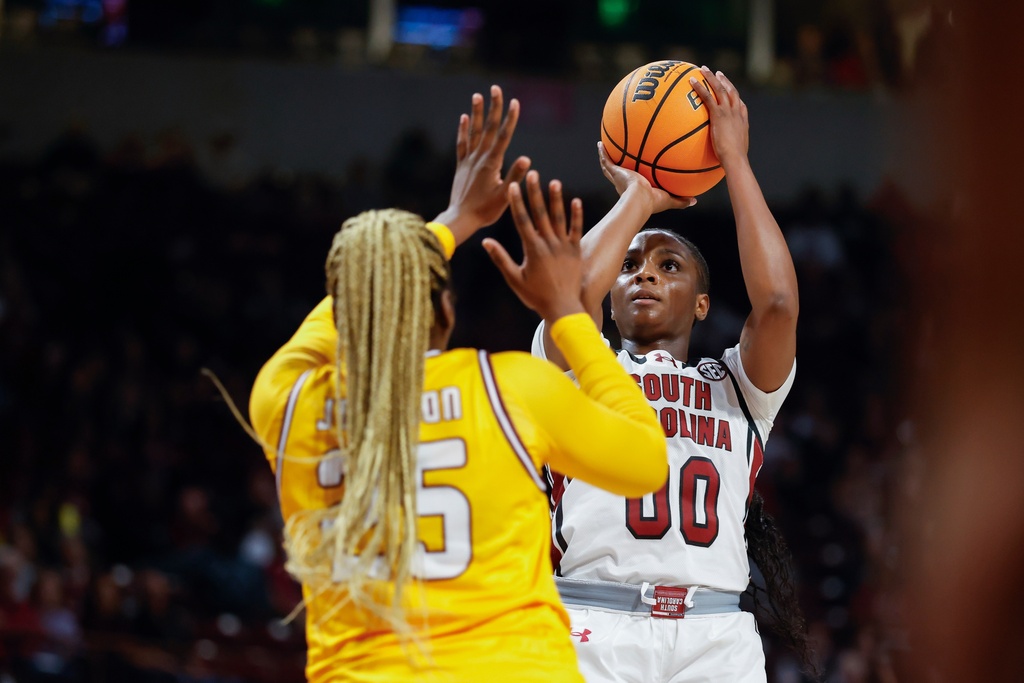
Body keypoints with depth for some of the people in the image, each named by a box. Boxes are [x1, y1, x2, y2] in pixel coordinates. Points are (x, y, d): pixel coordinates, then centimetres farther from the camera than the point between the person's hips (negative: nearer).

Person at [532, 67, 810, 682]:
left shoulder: (736, 387, 21)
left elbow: (777, 302, 2)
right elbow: (573, 292, -3)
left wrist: (735, 160, 9)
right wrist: (638, 198, 13)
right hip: (598, 627, -1)